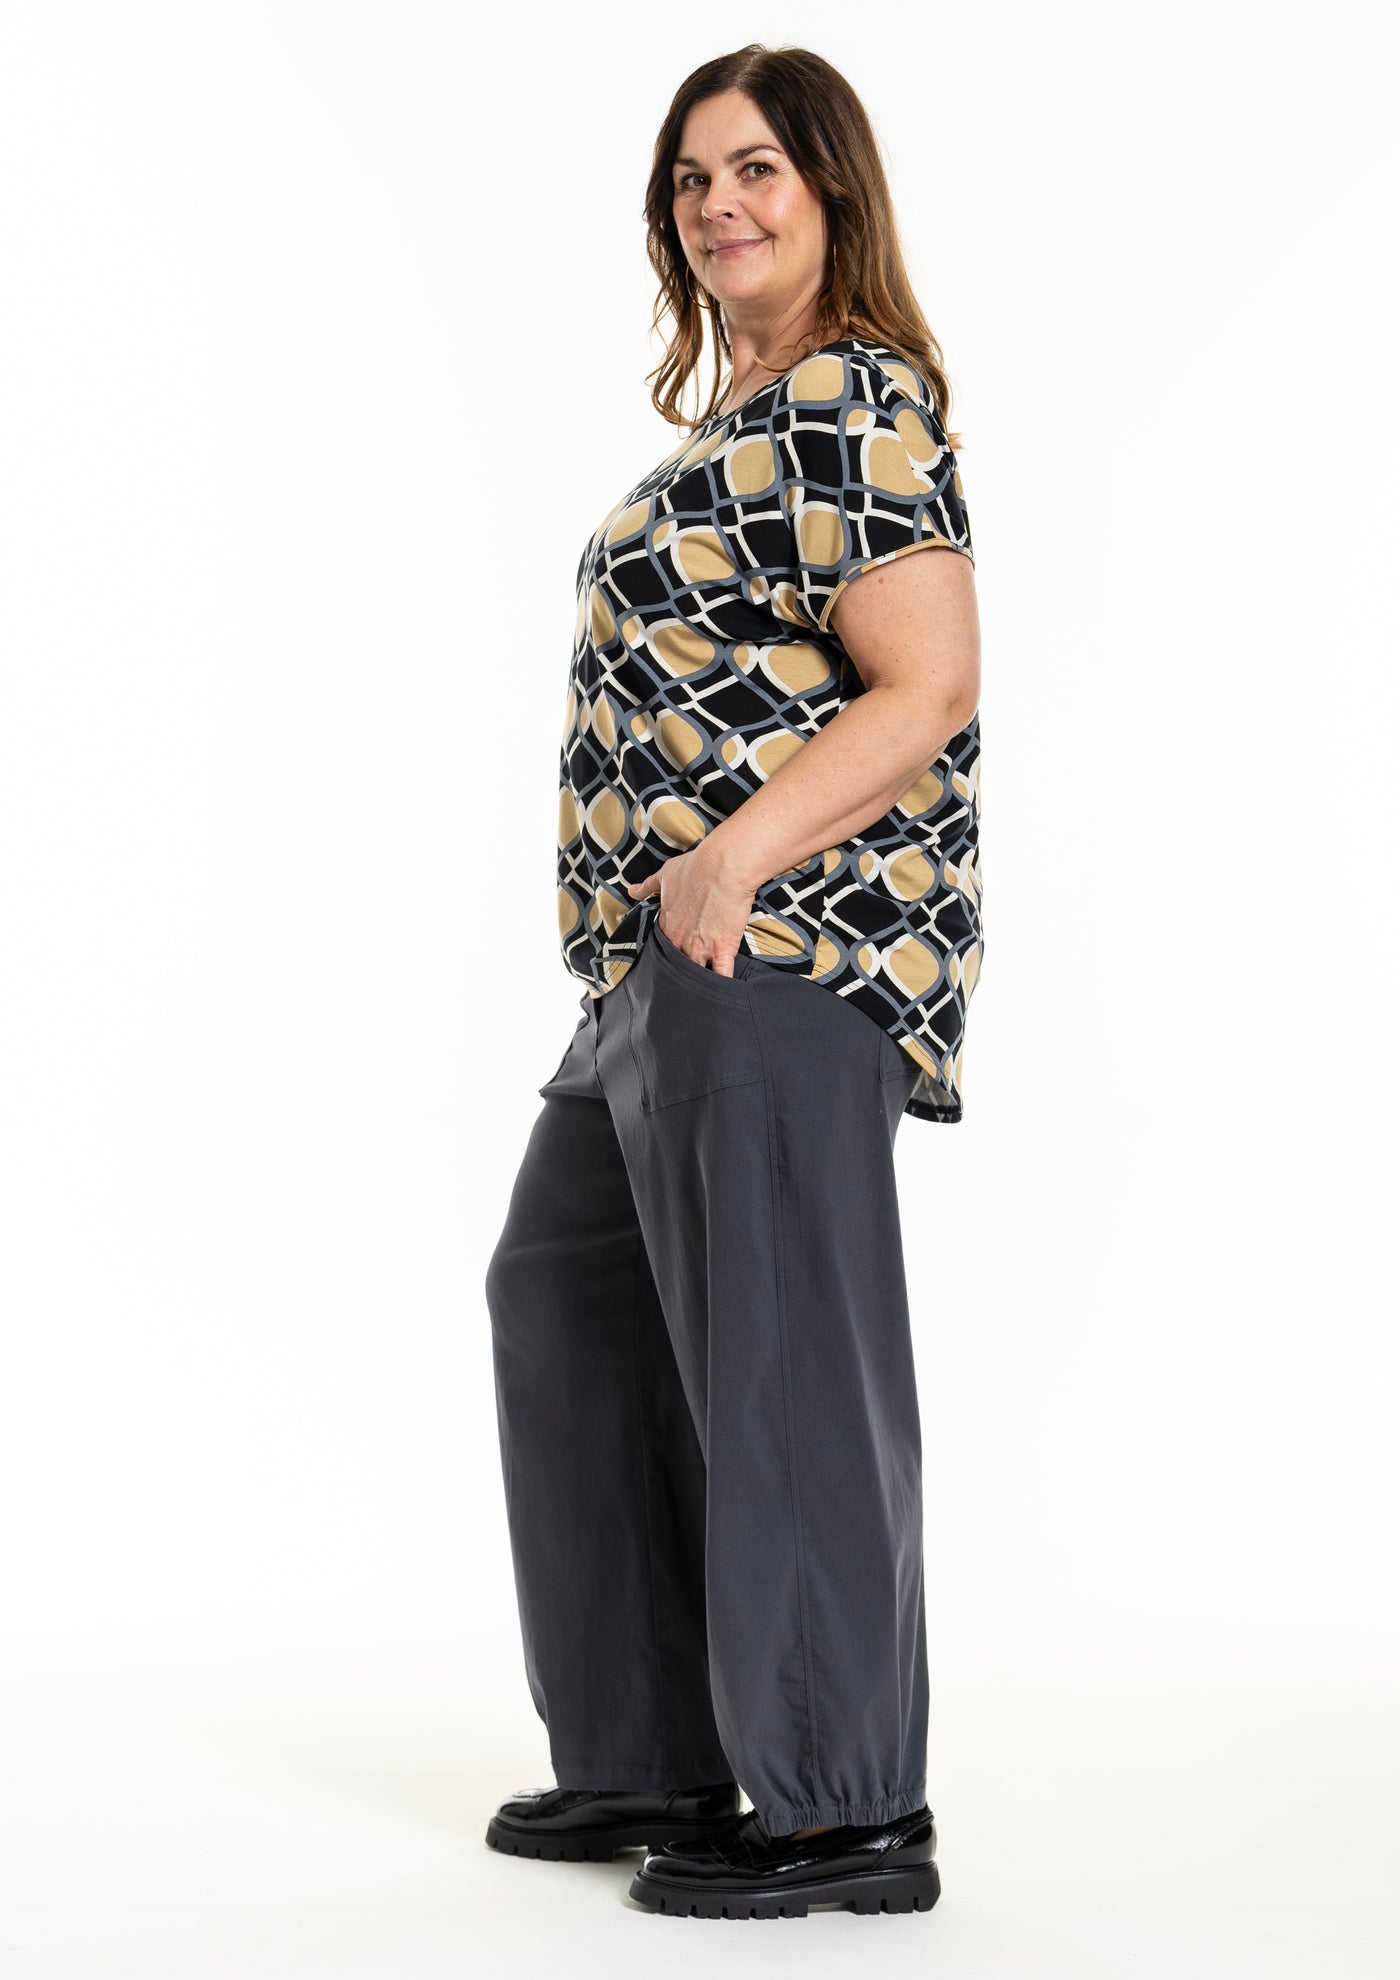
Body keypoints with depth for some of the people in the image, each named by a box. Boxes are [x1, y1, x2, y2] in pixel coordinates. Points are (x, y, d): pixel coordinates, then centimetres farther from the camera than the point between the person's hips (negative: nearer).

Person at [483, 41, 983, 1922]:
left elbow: (928, 686, -20)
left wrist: (737, 855, -29)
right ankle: (657, 1753, 28)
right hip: (672, 960, 11)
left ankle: (850, 1811, 7)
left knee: (780, 1360, -6)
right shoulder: (748, 412, 20)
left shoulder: (855, 405, -11)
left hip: (782, 957, -11)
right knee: (567, 1292, 17)